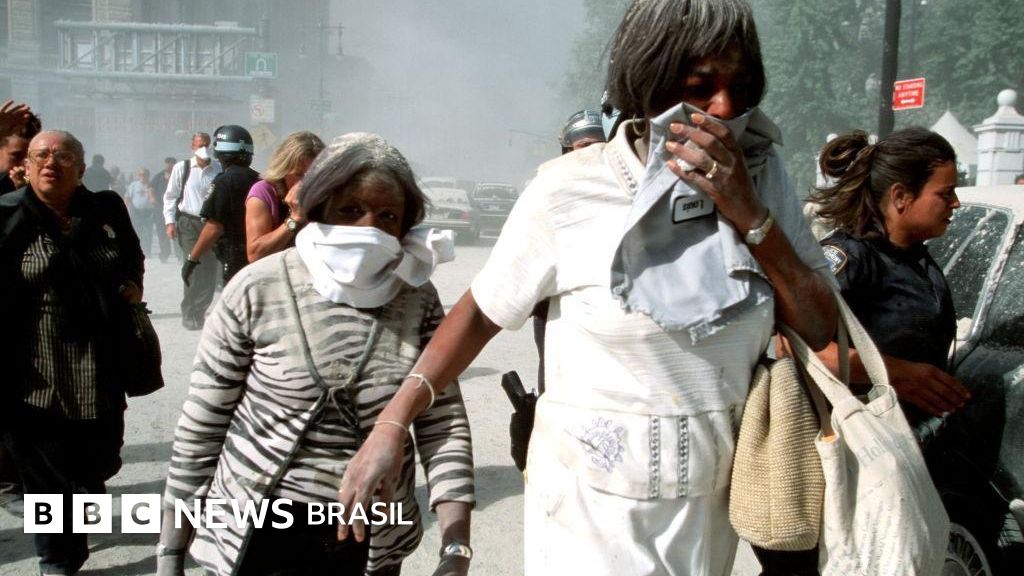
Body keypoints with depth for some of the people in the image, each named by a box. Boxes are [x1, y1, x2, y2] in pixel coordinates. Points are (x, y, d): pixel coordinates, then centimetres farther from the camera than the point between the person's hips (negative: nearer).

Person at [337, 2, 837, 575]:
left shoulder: (761, 177, -4)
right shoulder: (570, 191, -15)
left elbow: (822, 330, -5)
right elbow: (482, 310, -5)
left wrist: (749, 215, -17)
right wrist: (392, 424, -8)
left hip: (711, 501, 4)